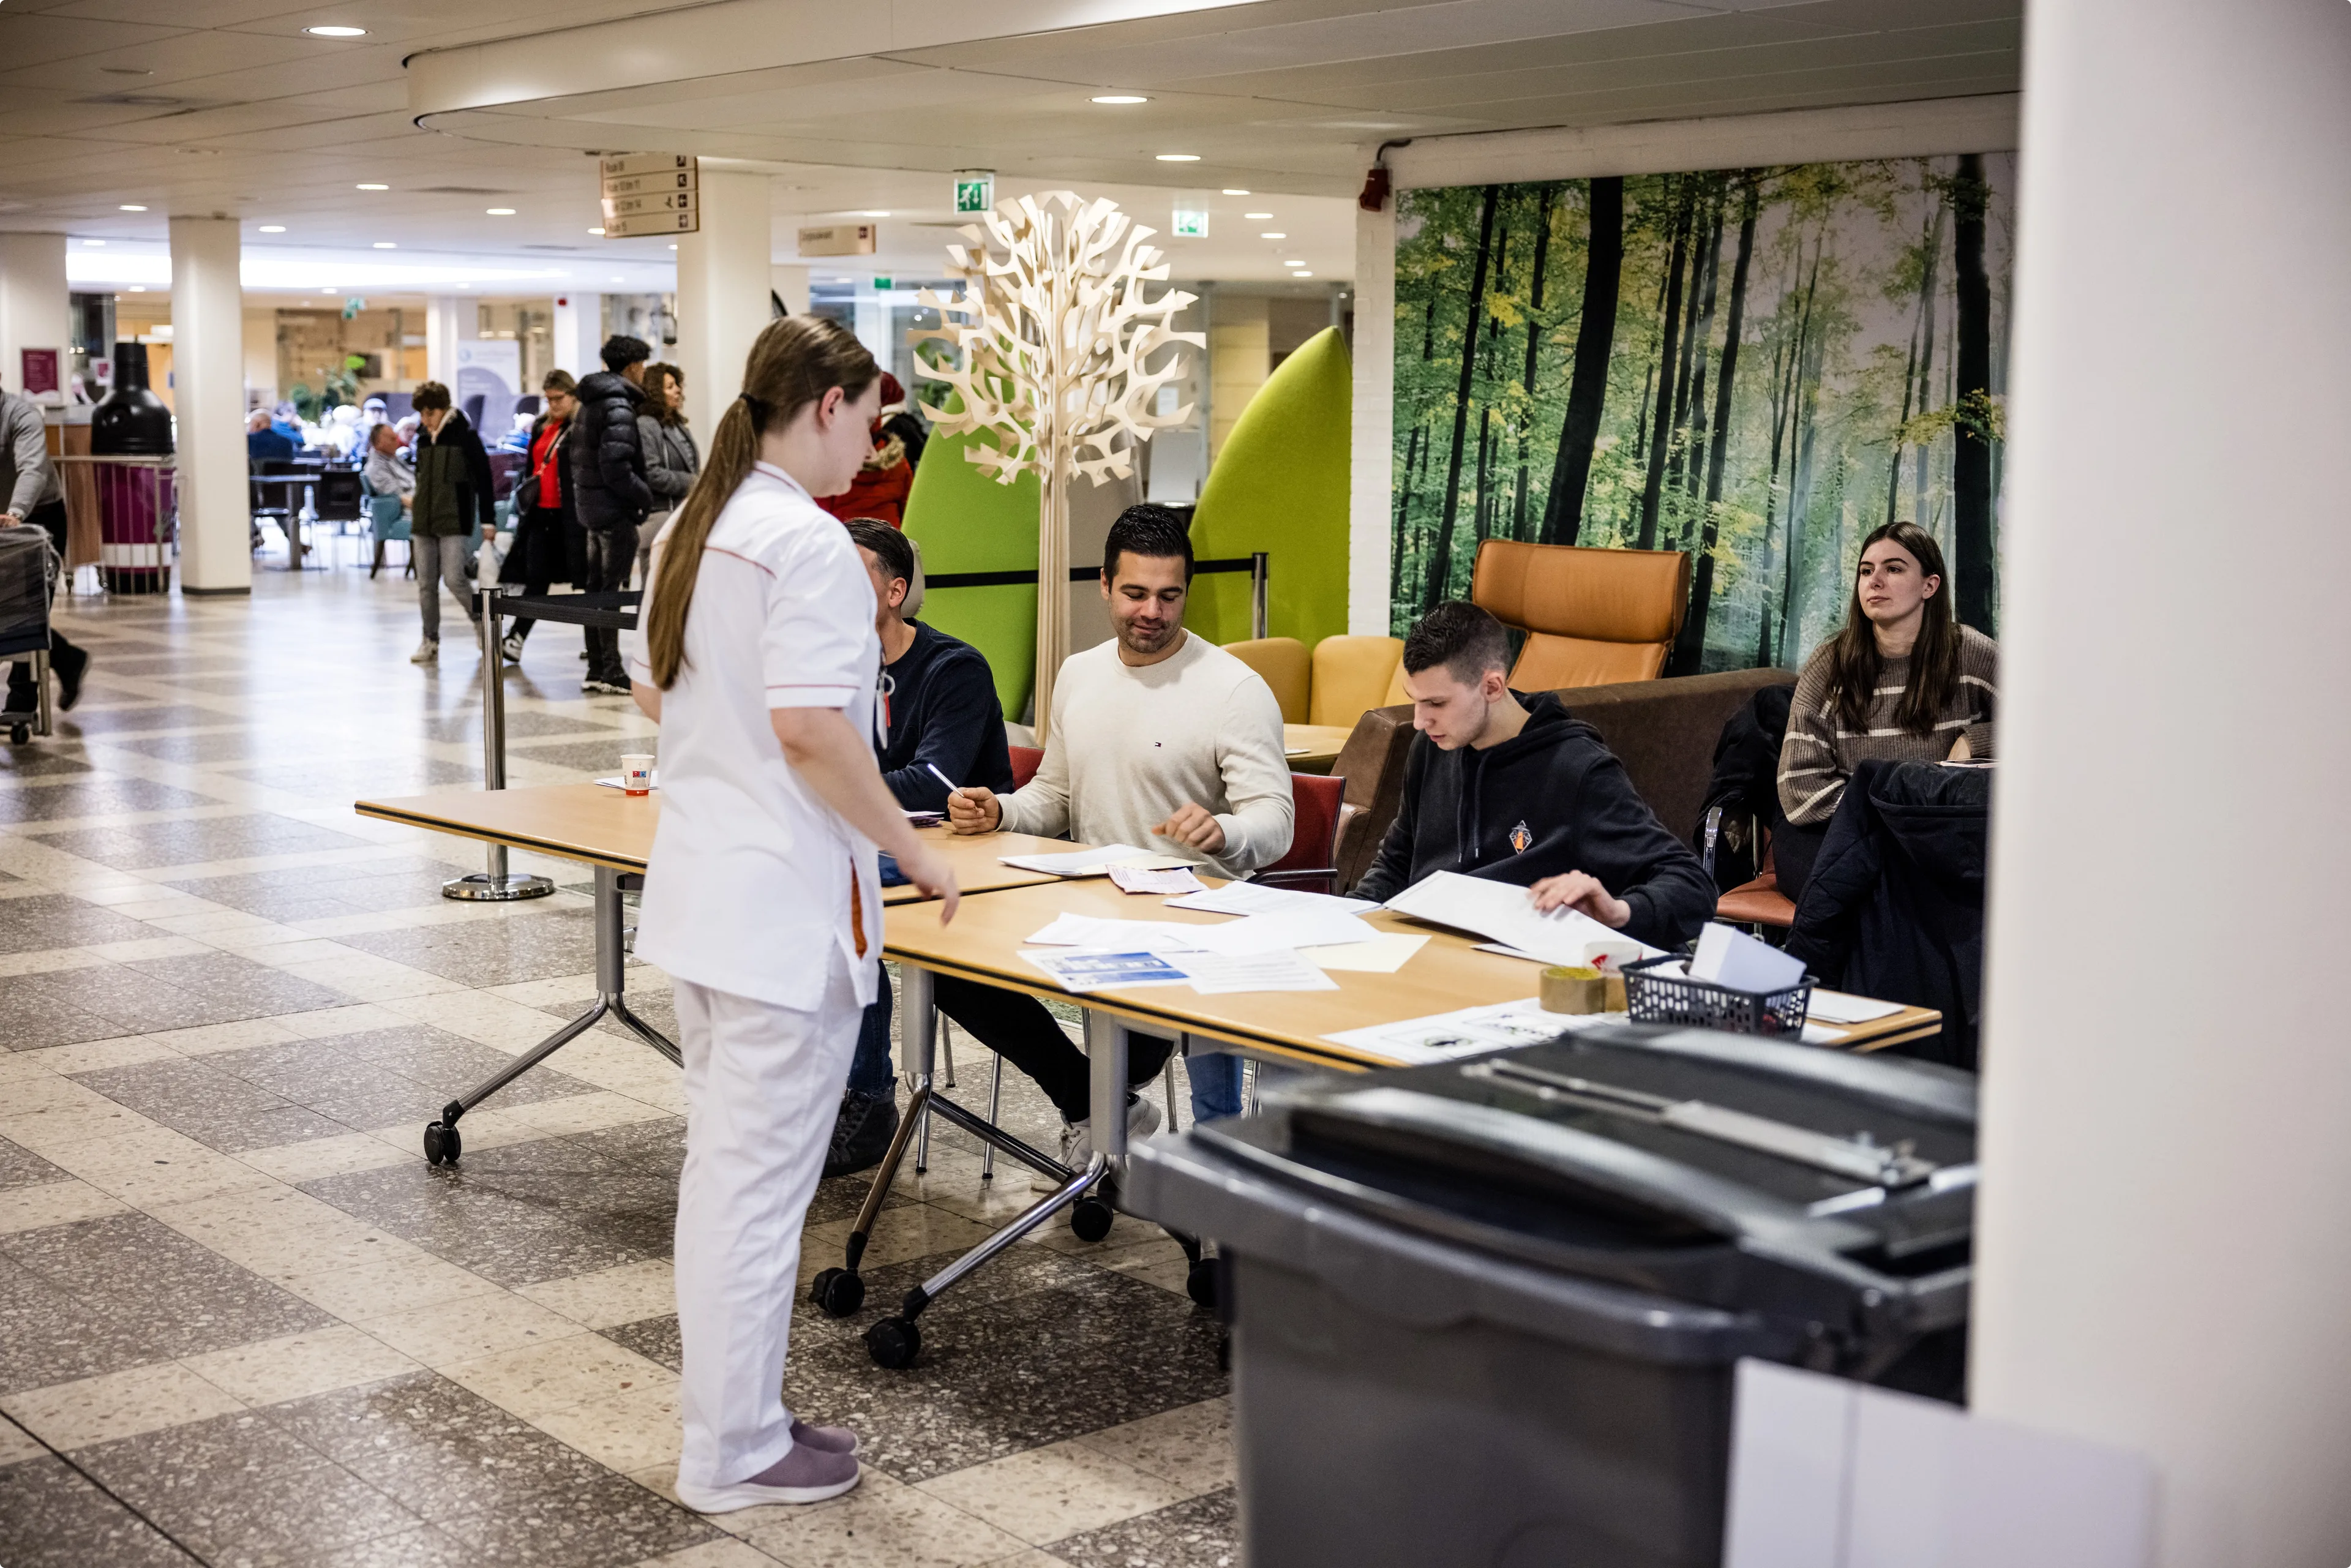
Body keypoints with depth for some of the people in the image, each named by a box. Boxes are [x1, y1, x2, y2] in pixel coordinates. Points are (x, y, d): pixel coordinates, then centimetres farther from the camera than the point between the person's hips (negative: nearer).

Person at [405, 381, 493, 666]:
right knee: (426, 584, 5)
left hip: (454, 522, -6)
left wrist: (488, 520, -8)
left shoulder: (465, 436, -7)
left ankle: (479, 618, 14)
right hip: (423, 522, 6)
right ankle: (430, 641, 12)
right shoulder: (423, 438, 10)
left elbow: (483, 479, -6)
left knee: (454, 580, -12)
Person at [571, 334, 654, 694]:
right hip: (615, 510, -10)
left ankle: (595, 670, 18)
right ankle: (611, 671, -3)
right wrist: (645, 495, -12)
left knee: (595, 588, 13)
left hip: (590, 507, 10)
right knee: (611, 590, -6)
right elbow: (616, 468, -23)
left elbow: (573, 454, 20)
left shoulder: (589, 404, 15)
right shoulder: (618, 407, -16)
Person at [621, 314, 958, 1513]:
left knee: (719, 1162, 19)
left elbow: (650, 694, 21)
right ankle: (736, 1452, 11)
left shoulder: (689, 530, 10)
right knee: (762, 1180, 0)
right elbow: (812, 731, -25)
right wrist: (912, 851, -16)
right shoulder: (806, 542, -18)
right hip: (786, 906, -10)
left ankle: (721, 1403, 31)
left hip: (696, 891, 10)